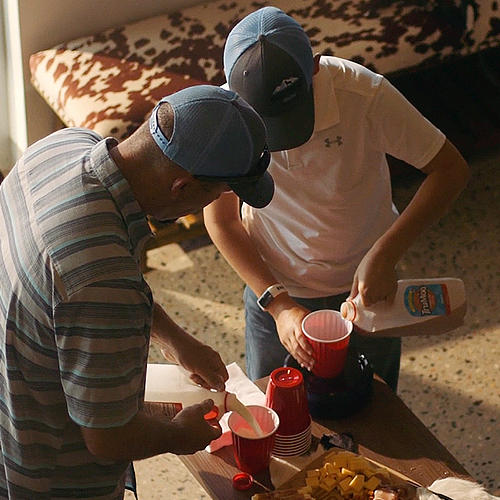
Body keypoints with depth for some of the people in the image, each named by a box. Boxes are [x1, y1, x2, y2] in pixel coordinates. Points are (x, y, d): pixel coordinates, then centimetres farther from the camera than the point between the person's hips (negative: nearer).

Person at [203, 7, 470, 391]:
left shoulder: (366, 95, -29)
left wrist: (385, 254, -31)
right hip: (273, 291, 1)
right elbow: (221, 220, -11)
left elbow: (451, 169, -20)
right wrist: (277, 303, -21)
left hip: (366, 288, 0)